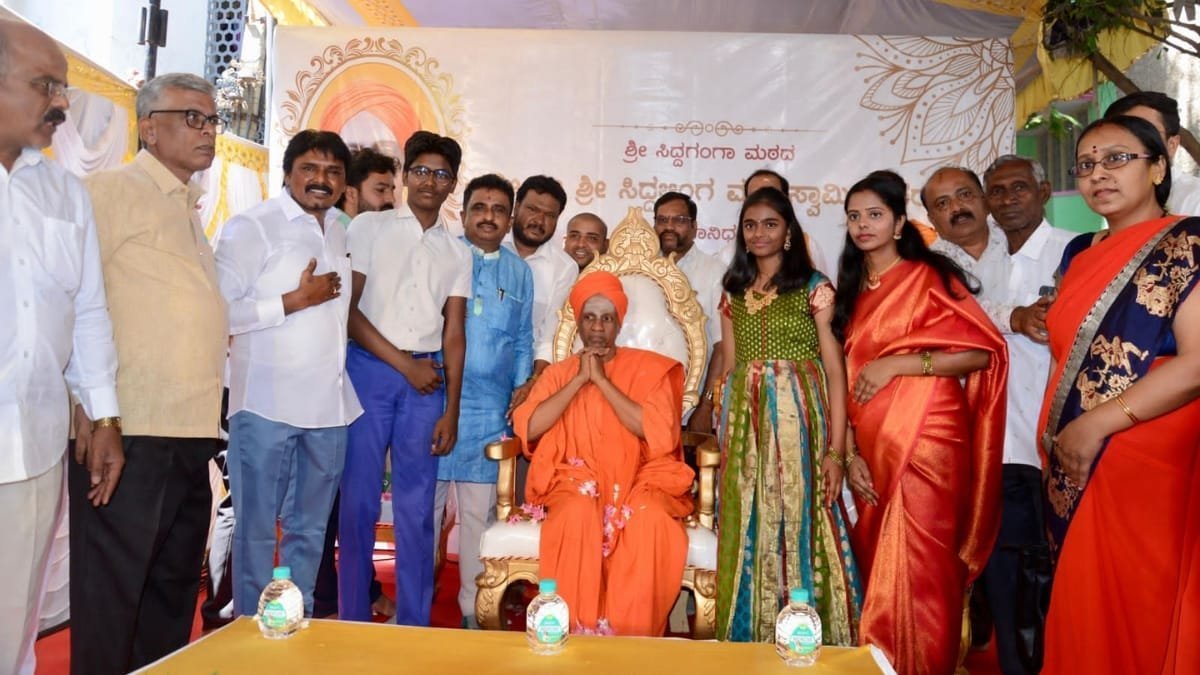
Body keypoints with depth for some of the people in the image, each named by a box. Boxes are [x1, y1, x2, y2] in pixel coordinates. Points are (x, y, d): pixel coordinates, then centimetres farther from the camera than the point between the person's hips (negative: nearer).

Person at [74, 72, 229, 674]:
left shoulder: (188, 208, 20)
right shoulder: (112, 190, -6)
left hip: (190, 433, 8)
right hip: (130, 434, -8)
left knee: (174, 590, 16)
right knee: (111, 597, 1)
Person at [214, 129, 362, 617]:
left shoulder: (341, 229, 14)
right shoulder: (251, 228, -6)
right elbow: (218, 312, -15)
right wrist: (294, 301, -14)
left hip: (328, 403, 6)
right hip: (268, 403, -6)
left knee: (310, 528, 15)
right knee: (257, 528, 5)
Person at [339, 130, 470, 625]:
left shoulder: (457, 251, 13)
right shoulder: (369, 227, 4)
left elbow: (453, 333, 9)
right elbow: (348, 309, -2)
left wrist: (451, 410, 2)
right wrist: (404, 363, -7)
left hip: (427, 379, 3)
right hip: (369, 371, -2)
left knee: (416, 506, 6)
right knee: (359, 499, 2)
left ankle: (413, 622, 16)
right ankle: (353, 618, 15)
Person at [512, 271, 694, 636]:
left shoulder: (647, 368, 6)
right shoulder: (558, 372, 11)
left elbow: (656, 432, -10)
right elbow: (528, 428, -5)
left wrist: (602, 380, -11)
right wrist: (579, 379, -8)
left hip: (638, 479, 0)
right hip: (577, 479, 1)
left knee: (649, 517, -33)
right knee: (578, 514, -34)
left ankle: (628, 633, -21)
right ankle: (578, 629, -21)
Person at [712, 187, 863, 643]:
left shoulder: (814, 287, 0)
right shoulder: (733, 293, 13)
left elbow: (835, 370, -5)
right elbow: (728, 370, 13)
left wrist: (836, 450, -12)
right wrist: (723, 435, 4)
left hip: (798, 420, -4)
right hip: (745, 426, 4)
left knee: (798, 526, -1)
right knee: (748, 535, 7)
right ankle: (750, 638, 23)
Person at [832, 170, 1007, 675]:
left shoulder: (930, 277, -2)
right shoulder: (853, 290, 14)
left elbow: (981, 352, -11)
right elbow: (846, 376, 10)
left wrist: (895, 364, -15)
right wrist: (849, 453, 2)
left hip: (926, 442, -5)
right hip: (871, 447, 5)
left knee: (919, 568, -2)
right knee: (877, 565, 10)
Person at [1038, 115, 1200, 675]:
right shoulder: (1080, 252, 14)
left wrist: (1097, 424, -17)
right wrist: (1055, 432, 8)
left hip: (1147, 461, -6)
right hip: (1072, 465, 6)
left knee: (1136, 612, 2)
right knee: (1083, 610, 13)